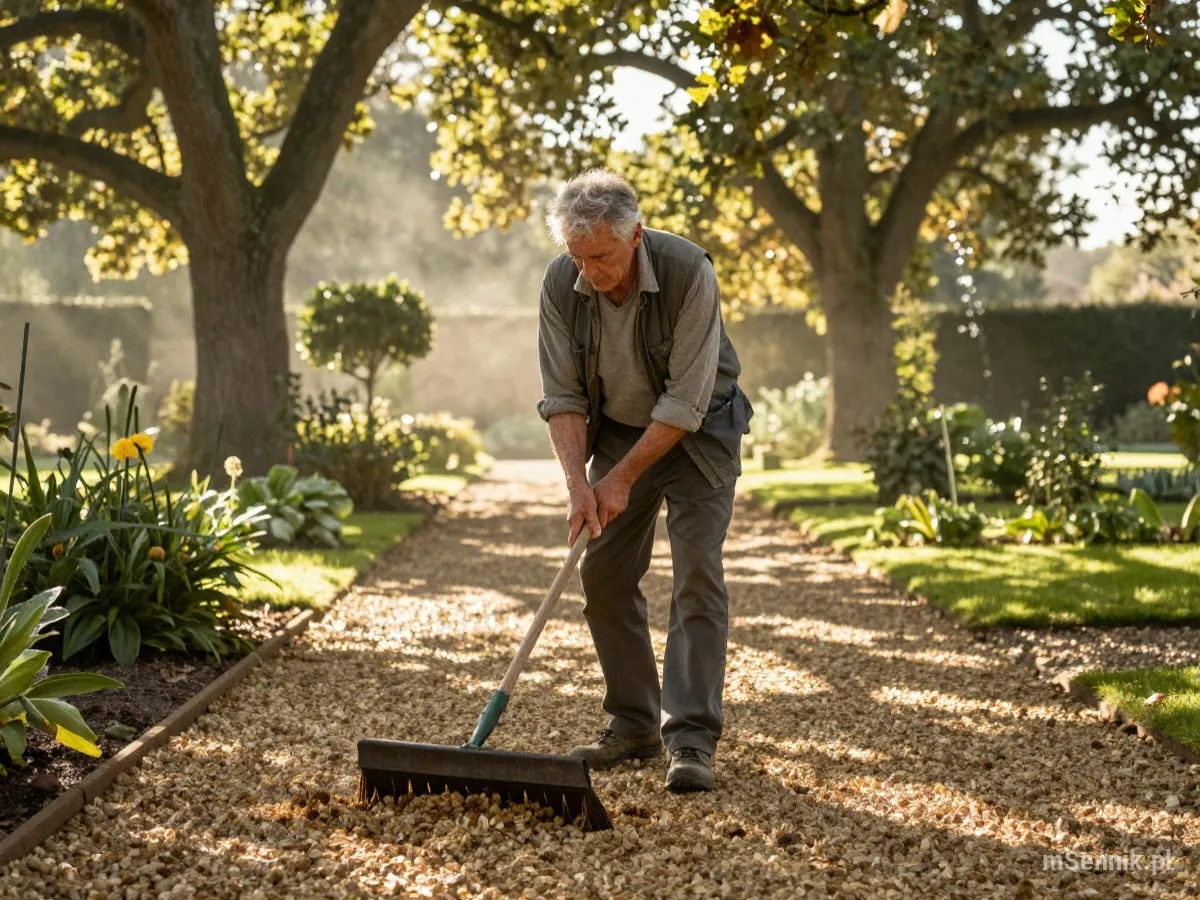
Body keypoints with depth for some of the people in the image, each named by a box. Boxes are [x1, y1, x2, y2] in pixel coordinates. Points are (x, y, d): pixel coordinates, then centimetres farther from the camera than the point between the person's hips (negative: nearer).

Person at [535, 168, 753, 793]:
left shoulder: (688, 273, -29)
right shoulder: (561, 285, -16)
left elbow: (685, 401, -27)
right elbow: (562, 397, -11)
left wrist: (624, 478, -23)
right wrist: (578, 483, -23)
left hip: (696, 430, -4)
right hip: (618, 429, 4)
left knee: (697, 572, -14)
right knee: (603, 573, 0)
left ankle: (691, 741, -14)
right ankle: (634, 726, 11)